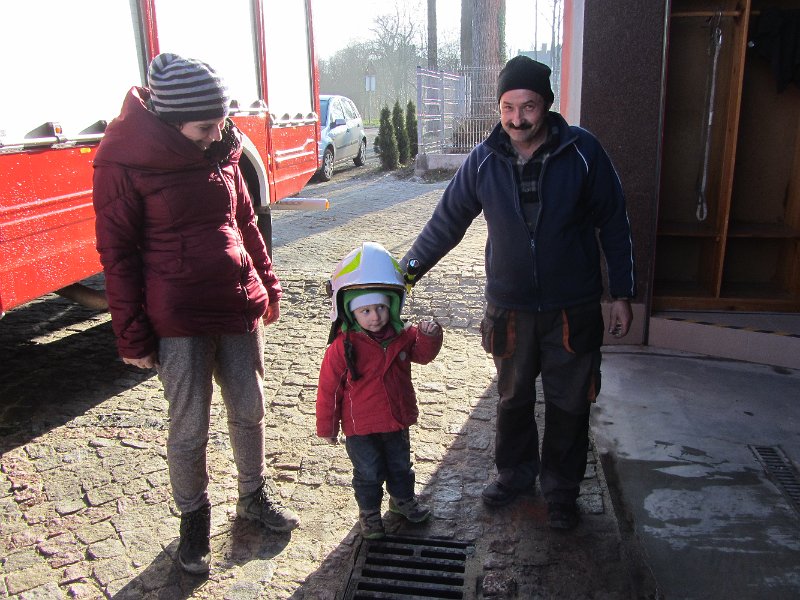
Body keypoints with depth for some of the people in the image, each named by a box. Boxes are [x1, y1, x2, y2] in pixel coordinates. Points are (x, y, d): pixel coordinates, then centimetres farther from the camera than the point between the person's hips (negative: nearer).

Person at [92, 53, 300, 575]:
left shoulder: (221, 148, 3)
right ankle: (194, 518, 33)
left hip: (240, 306, 5)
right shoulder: (125, 159, -12)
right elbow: (117, 252, -8)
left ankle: (254, 496, 40)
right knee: (190, 430, 8)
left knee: (249, 411, 16)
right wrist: (133, 336, -7)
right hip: (178, 320, -5)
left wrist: (268, 287, 15)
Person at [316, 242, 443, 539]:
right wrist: (327, 427, -5)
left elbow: (422, 354, 7)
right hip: (361, 427, -4)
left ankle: (403, 500, 49)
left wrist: (428, 336, -17)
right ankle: (369, 512, 38)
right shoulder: (342, 347, -22)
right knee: (369, 473, 14)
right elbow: (329, 389, -14)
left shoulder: (401, 336, -7)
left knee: (401, 466, 24)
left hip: (397, 420, 5)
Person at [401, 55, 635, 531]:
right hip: (510, 309, 2)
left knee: (569, 405, 11)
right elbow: (445, 224, 1)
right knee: (513, 400, 17)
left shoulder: (583, 152, -11)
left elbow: (614, 226, -3)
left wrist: (622, 295, -2)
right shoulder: (484, 160, -6)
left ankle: (561, 489, 32)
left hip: (573, 309, -1)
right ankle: (515, 473, 40)